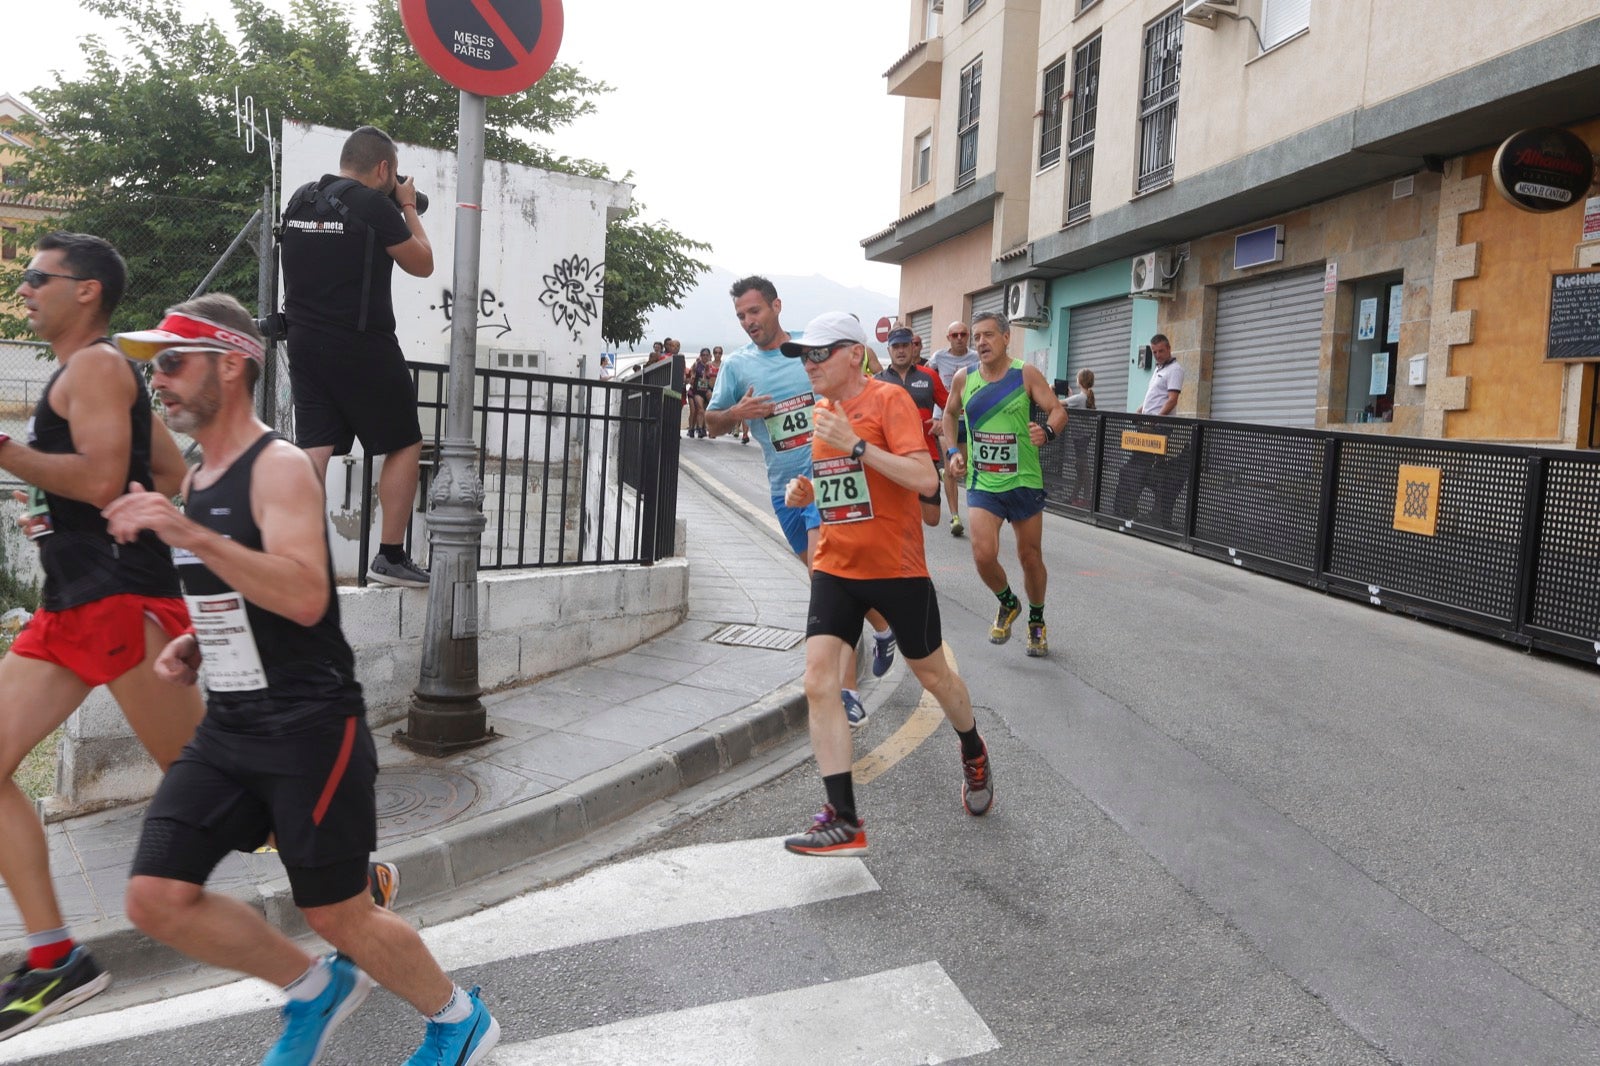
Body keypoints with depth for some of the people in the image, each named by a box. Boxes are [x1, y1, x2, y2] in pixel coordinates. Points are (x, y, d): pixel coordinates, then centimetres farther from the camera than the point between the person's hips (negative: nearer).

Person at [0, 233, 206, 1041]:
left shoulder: (96, 365, -8)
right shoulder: (87, 375, 21)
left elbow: (101, 478, -21)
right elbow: (171, 473, 24)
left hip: (123, 598, -10)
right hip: (69, 606, 10)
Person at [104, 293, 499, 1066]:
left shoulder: (279, 467, -14)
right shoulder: (195, 479, 13)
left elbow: (305, 598, -29)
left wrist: (187, 533, -33)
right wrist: (194, 644, 8)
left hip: (310, 727, -8)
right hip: (228, 728, 8)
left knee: (338, 915, 2)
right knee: (157, 899, 2)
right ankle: (316, 988, 25)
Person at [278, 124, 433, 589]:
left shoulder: (300, 200, 9)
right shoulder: (375, 207, -11)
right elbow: (422, 265, -1)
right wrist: (409, 208, 11)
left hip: (305, 342, 7)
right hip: (362, 346, -6)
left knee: (314, 449, 6)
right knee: (405, 445, 6)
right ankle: (390, 557, 5)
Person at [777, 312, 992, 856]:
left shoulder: (888, 399, -12)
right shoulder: (822, 410, 9)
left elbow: (926, 481, -23)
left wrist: (855, 444, -27)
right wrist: (805, 491, 2)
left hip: (896, 568, -5)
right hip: (835, 568, 6)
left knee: (933, 675, 13)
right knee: (818, 681, -11)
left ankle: (973, 754, 45)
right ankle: (843, 821, -5)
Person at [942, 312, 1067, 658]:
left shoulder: (1026, 374, -8)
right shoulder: (964, 378, 1)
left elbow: (1058, 410, -10)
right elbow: (950, 413, 18)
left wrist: (1048, 431, -32)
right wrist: (953, 451, 5)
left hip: (1024, 481, -1)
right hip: (982, 483, 1)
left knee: (1030, 557, 9)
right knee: (983, 555, -15)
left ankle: (1036, 620, 34)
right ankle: (1008, 604, 17)